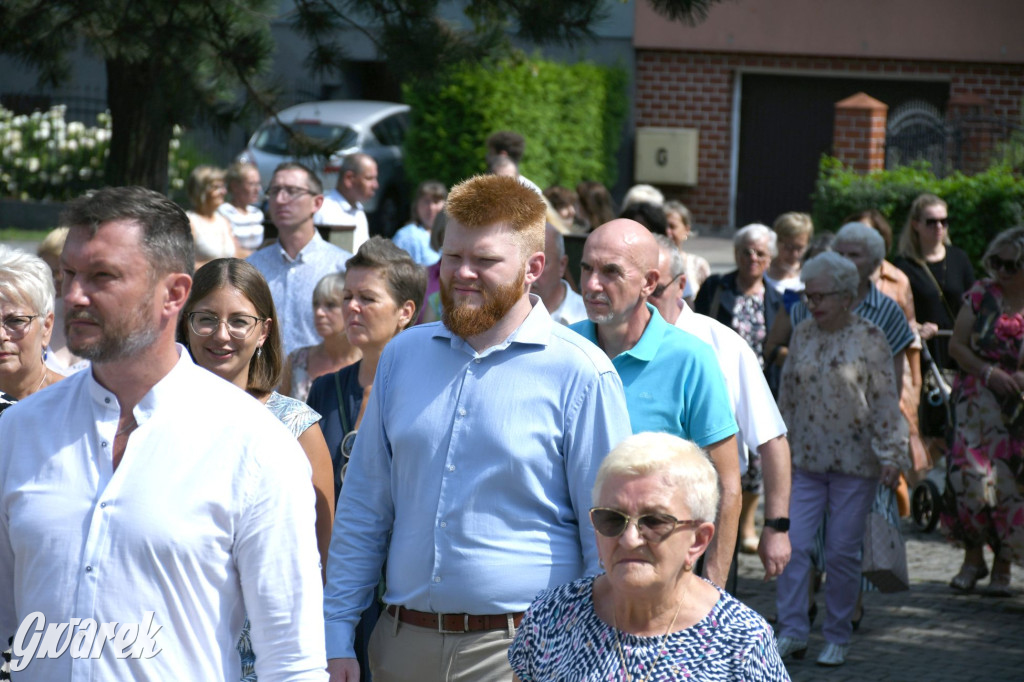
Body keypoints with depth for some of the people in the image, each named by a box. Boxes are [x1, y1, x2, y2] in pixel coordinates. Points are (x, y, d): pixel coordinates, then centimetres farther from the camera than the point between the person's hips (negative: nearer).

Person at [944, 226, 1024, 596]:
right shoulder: (981, 295, 4)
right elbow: (956, 346, 3)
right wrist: (988, 373, -12)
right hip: (979, 405, 1)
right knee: (969, 473, -11)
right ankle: (973, 556, 7)